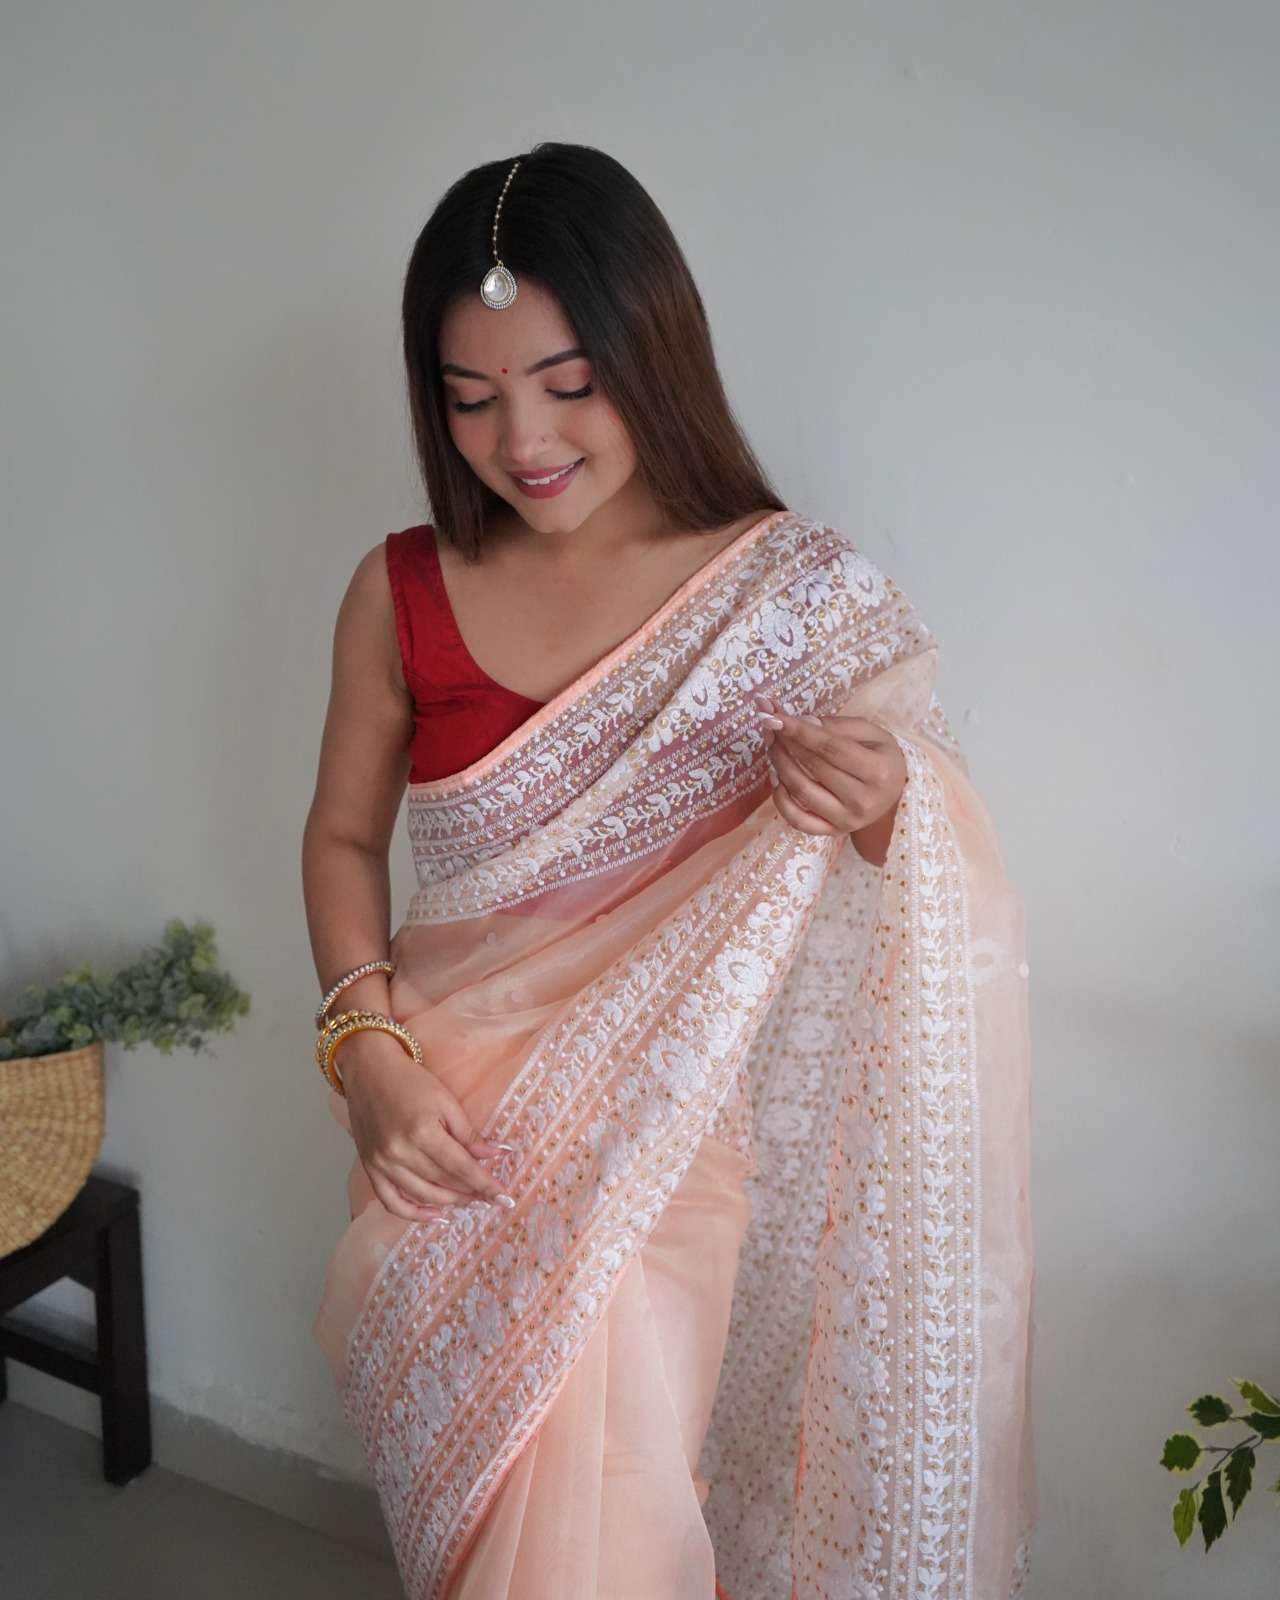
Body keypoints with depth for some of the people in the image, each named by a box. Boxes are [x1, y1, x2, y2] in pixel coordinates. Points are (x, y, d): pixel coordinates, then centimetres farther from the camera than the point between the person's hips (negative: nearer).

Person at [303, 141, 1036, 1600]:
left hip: (667, 1143, -2)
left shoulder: (802, 596, -11)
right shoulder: (401, 593, -4)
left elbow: (947, 893, -3)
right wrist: (368, 1053, -7)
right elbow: (344, 838, 7)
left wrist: (882, 810, -26)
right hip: (452, 1134, 3)